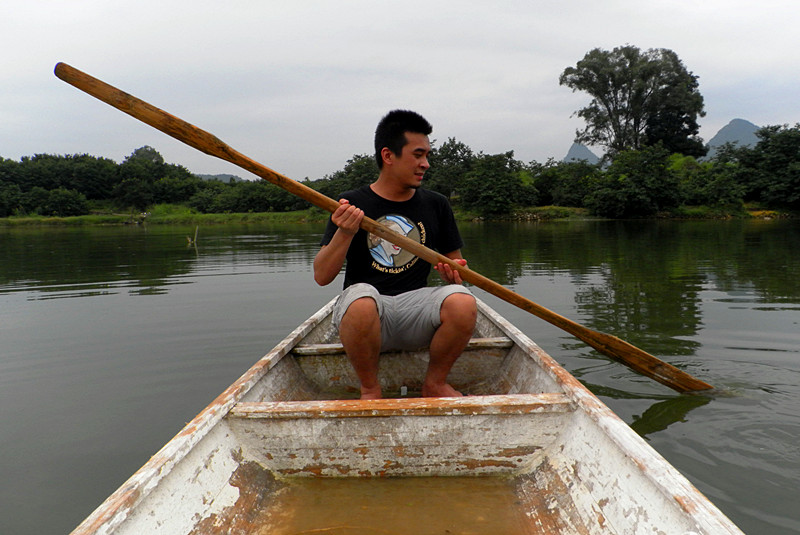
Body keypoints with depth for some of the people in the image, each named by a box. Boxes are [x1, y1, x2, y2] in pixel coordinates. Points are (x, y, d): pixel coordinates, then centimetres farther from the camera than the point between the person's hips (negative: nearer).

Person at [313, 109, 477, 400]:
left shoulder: (436, 205, 11)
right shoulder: (351, 205, 2)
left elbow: (454, 262, 17)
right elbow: (321, 277, -3)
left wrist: (454, 272, -8)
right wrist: (345, 233, -19)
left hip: (417, 306, 3)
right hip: (368, 311, -2)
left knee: (463, 302, -28)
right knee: (361, 298, -37)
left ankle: (435, 383, -1)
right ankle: (370, 389, -10)